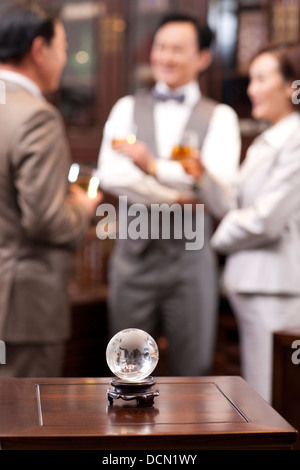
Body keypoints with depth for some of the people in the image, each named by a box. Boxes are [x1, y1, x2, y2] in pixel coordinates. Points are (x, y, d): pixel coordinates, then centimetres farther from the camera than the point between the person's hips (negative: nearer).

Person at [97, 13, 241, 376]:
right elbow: (110, 175, -4)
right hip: (133, 255, 1)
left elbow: (219, 180, -12)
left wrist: (153, 165, -16)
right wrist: (172, 199, -10)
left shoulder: (219, 117, 6)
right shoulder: (127, 108, 10)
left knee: (190, 370, 6)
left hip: (190, 260, -1)